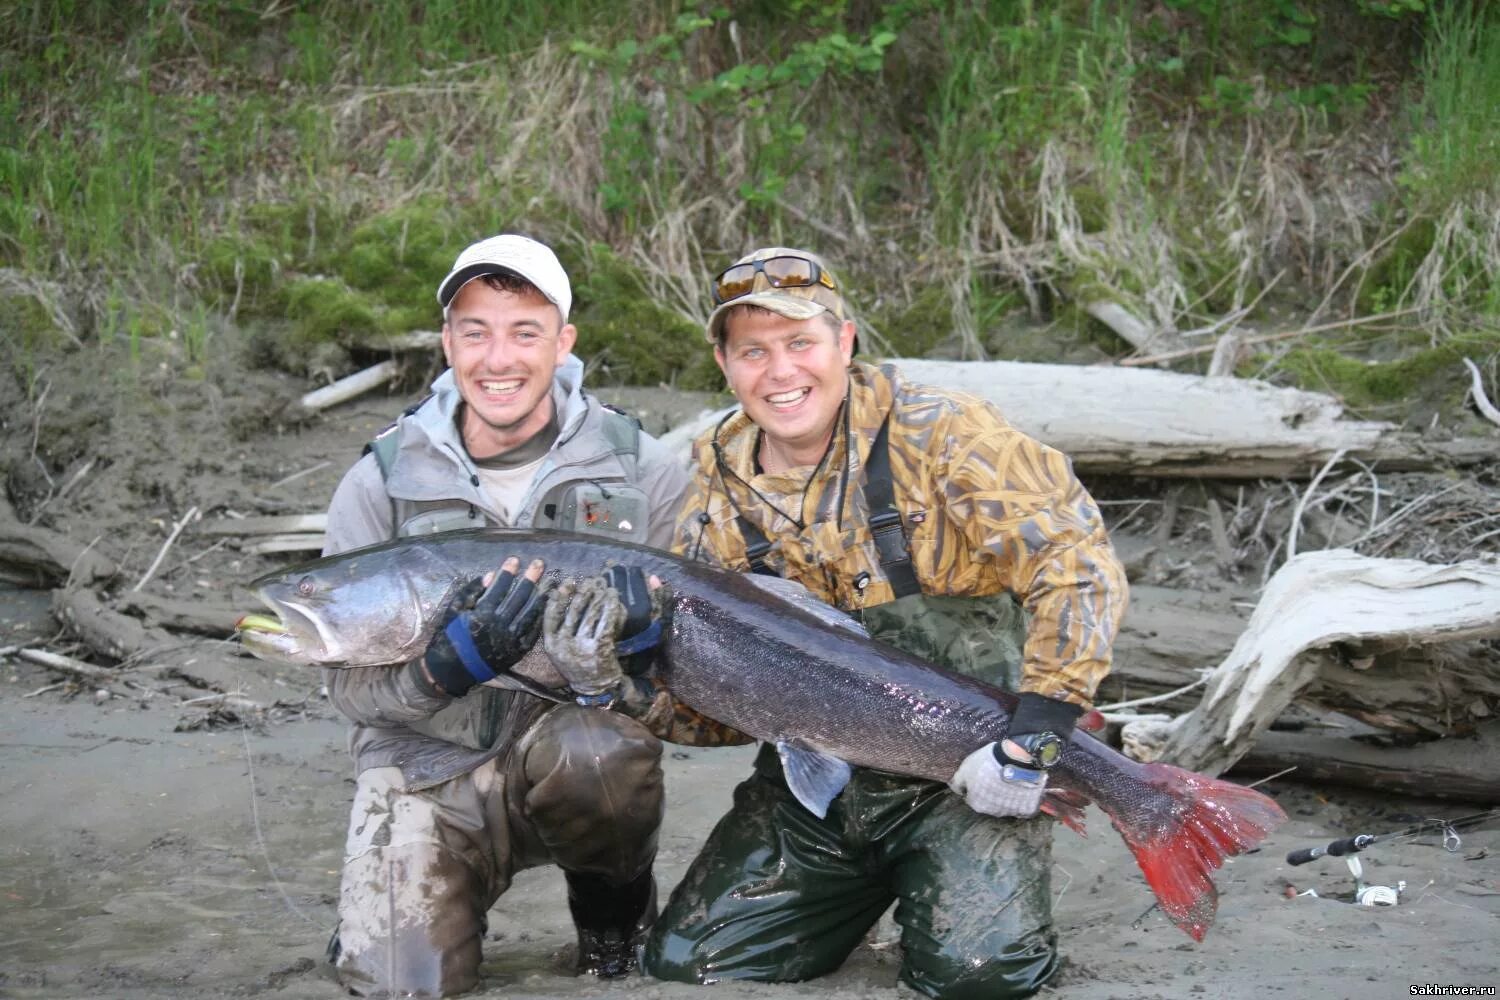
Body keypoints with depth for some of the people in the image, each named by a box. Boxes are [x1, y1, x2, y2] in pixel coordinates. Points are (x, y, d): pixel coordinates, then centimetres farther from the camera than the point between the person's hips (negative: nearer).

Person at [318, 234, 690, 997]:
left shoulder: (638, 469, -2)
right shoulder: (381, 484, -3)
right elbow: (350, 683, -4)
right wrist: (450, 667, -26)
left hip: (579, 746, 0)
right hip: (427, 767, 0)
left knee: (600, 749, -36)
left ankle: (614, 913, -2)